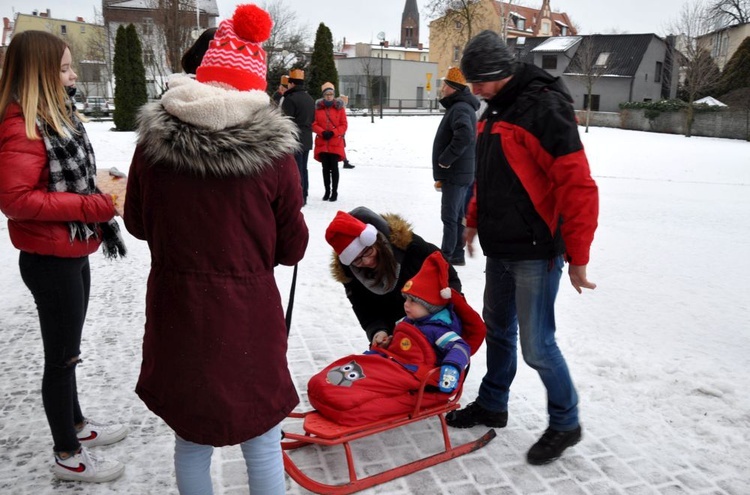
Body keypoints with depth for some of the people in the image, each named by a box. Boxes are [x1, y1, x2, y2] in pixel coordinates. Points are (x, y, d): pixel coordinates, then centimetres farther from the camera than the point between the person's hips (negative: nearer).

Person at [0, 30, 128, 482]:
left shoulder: (58, 116, 9)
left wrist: (101, 200, 6)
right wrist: (92, 206, -25)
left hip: (73, 253, 9)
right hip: (50, 259, -9)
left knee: (68, 348, 22)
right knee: (62, 355, 4)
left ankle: (76, 424, 40)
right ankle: (67, 456, 20)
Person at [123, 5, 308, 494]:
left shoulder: (154, 141, -7)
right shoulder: (273, 149, -14)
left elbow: (138, 224, 7)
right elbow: (292, 248, -5)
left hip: (176, 314, 3)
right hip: (250, 316, -2)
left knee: (191, 441, 22)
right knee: (262, 445, 16)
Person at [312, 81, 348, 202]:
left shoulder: (339, 107, 2)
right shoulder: (318, 107, 5)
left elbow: (344, 125, 1)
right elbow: (314, 124, 3)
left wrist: (333, 133, -13)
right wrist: (322, 132, -14)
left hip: (336, 142, -2)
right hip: (322, 142, 2)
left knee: (334, 167, -3)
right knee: (325, 168, 7)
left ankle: (334, 192, 4)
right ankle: (327, 191, 15)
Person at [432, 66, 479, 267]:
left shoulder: (460, 108, -17)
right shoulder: (459, 106, 17)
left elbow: (465, 135, -35)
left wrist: (445, 159, -25)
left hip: (455, 173, -11)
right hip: (460, 172, 11)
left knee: (450, 216, -5)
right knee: (457, 216, 15)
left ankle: (447, 256, 1)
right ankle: (456, 255, 23)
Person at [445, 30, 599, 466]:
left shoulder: (544, 108, -18)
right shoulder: (496, 111, 11)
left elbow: (578, 186, -22)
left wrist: (577, 257, -21)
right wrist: (474, 221, 26)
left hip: (535, 253, -9)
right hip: (500, 249, 9)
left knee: (536, 344, -2)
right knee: (499, 330, 19)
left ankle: (565, 423, 20)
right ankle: (492, 405, 36)